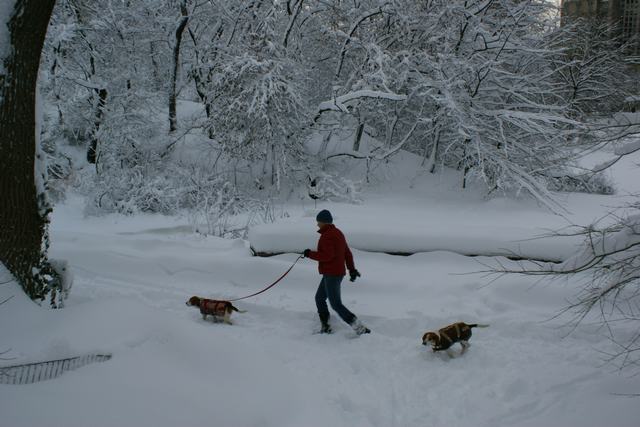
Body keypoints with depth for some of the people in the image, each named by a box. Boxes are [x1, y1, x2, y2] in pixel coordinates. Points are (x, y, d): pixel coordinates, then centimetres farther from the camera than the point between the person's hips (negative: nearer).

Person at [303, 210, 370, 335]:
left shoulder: (327, 236, -17)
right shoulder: (338, 233, 14)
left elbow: (328, 255, -26)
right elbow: (347, 252, 17)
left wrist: (310, 254, -14)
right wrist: (352, 269, 21)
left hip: (331, 275, -10)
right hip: (338, 272, 10)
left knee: (336, 304, -8)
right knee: (319, 298, 20)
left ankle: (360, 328, -10)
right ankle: (325, 327, 24)